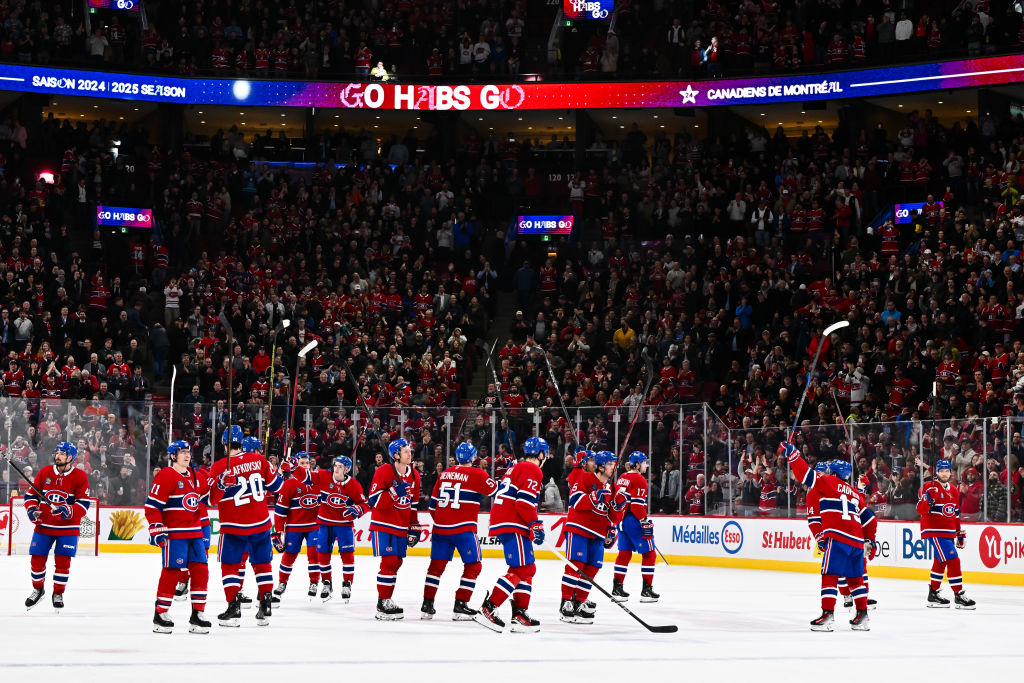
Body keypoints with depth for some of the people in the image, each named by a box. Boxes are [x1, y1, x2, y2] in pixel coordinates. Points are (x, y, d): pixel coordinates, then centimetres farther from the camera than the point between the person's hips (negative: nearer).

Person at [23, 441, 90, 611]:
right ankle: (38, 590, 26)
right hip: (43, 525, 2)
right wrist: (31, 509, -10)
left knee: (63, 562, -4)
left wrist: (68, 511, -25)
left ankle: (58, 594, 15)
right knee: (37, 559, 2)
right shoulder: (44, 472, 2)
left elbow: (84, 504, -9)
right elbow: (31, 494, 9)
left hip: (68, 527, -2)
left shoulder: (80, 476, -5)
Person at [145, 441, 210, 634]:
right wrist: (157, 530, -18)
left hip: (194, 534, 8)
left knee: (201, 572, 3)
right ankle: (160, 615, 1)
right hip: (174, 535, -8)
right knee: (172, 573, -8)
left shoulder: (194, 477, 18)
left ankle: (198, 614, 10)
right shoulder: (165, 476, -8)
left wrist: (204, 534, 24)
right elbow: (152, 505, -12)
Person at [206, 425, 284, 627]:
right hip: (261, 523, 3)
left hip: (234, 527, -3)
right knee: (262, 564, 14)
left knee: (230, 565, 8)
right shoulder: (259, 460, -2)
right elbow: (275, 485, 9)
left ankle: (233, 608, 0)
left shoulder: (219, 467, -10)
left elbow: (213, 500, -10)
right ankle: (265, 607, 13)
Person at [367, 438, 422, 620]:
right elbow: (374, 501, -17)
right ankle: (383, 603, -6)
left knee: (396, 563, 8)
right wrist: (394, 492, -29)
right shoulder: (383, 472, -13)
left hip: (402, 527, 7)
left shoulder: (414, 475, 9)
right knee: (389, 561, -13)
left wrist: (414, 527, 16)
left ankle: (387, 600, 18)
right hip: (383, 524, -7)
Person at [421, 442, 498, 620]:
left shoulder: (445, 474, 11)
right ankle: (460, 606, -3)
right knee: (473, 566, 3)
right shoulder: (476, 474, -7)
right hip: (463, 528, -6)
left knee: (437, 565, 12)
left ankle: (427, 605, 13)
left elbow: (433, 504, 15)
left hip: (441, 526, 6)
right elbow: (494, 490, 1)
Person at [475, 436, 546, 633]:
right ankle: (488, 609, -18)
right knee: (521, 570, -12)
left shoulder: (516, 468, 23)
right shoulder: (532, 470, -7)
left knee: (528, 569, 13)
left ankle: (520, 614, 9)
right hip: (513, 526, -10)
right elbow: (524, 501, -18)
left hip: (500, 523, 10)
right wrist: (535, 525, -14)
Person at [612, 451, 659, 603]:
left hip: (621, 520, 9)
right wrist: (645, 522, -18)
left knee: (624, 553, 13)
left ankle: (617, 588, 13)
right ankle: (647, 590, -2)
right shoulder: (639, 479, -13)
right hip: (633, 521, -9)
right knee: (649, 554, 0)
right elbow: (637, 505, -20)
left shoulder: (622, 478, 13)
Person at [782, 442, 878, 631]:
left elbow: (806, 474, -4)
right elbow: (869, 519, 27)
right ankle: (862, 616, 17)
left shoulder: (827, 481, 6)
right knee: (855, 578, 16)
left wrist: (791, 453, 2)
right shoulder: (854, 493, 25)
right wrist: (870, 541, 33)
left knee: (830, 575, -7)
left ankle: (827, 615, -14)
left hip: (837, 537, -7)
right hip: (857, 540, 7)